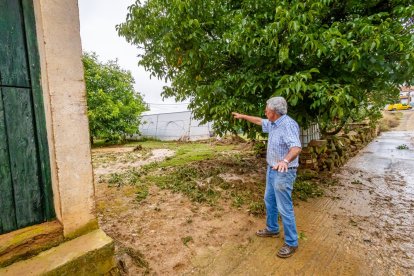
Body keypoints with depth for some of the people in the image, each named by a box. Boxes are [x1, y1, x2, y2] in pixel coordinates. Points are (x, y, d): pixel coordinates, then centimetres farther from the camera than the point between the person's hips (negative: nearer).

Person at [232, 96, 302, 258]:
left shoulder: (288, 124, -24)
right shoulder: (273, 124, 5)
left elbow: (296, 147, -38)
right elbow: (260, 121, 24)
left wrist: (285, 161, -56)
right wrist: (243, 116, 29)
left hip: (284, 172, -10)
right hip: (272, 169, 10)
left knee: (284, 208, 1)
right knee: (269, 200, 21)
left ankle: (291, 243, 19)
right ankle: (272, 229, 41)